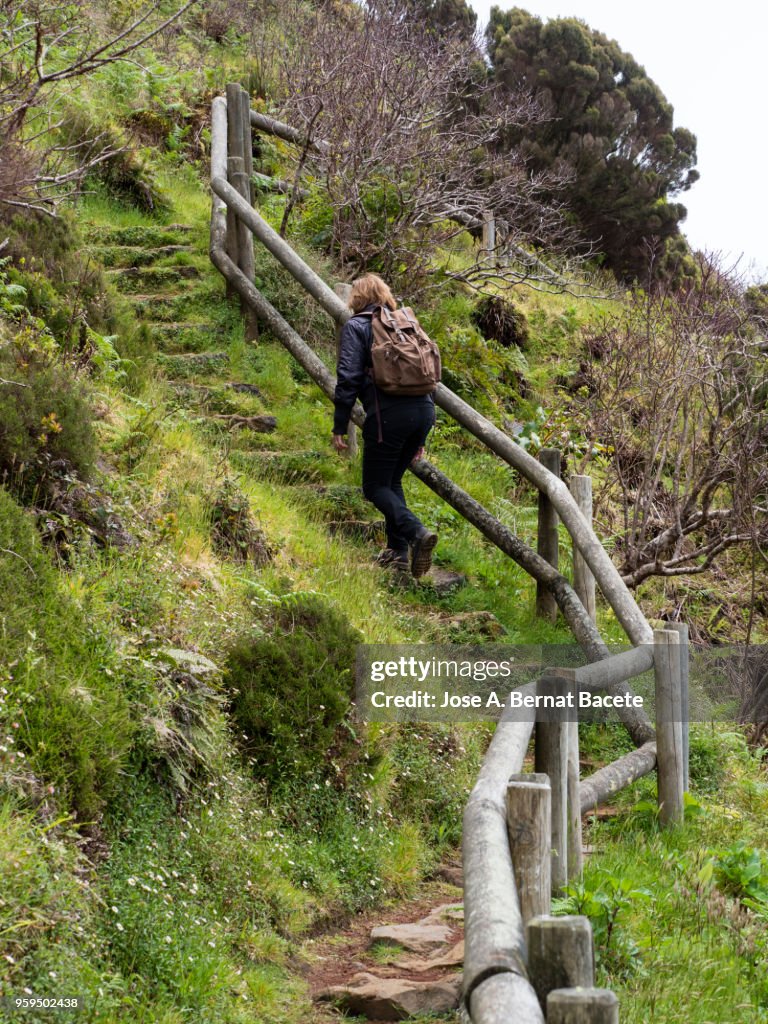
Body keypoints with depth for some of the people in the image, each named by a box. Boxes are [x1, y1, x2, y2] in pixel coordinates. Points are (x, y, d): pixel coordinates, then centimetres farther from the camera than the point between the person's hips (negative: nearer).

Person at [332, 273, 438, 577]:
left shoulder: (356, 326, 5)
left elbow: (348, 378, -7)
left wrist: (339, 427, -2)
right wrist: (420, 438, 27)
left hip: (388, 413, -6)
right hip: (424, 409, 6)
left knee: (375, 486, 4)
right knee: (392, 480, 22)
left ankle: (417, 532, -20)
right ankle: (398, 551, 16)